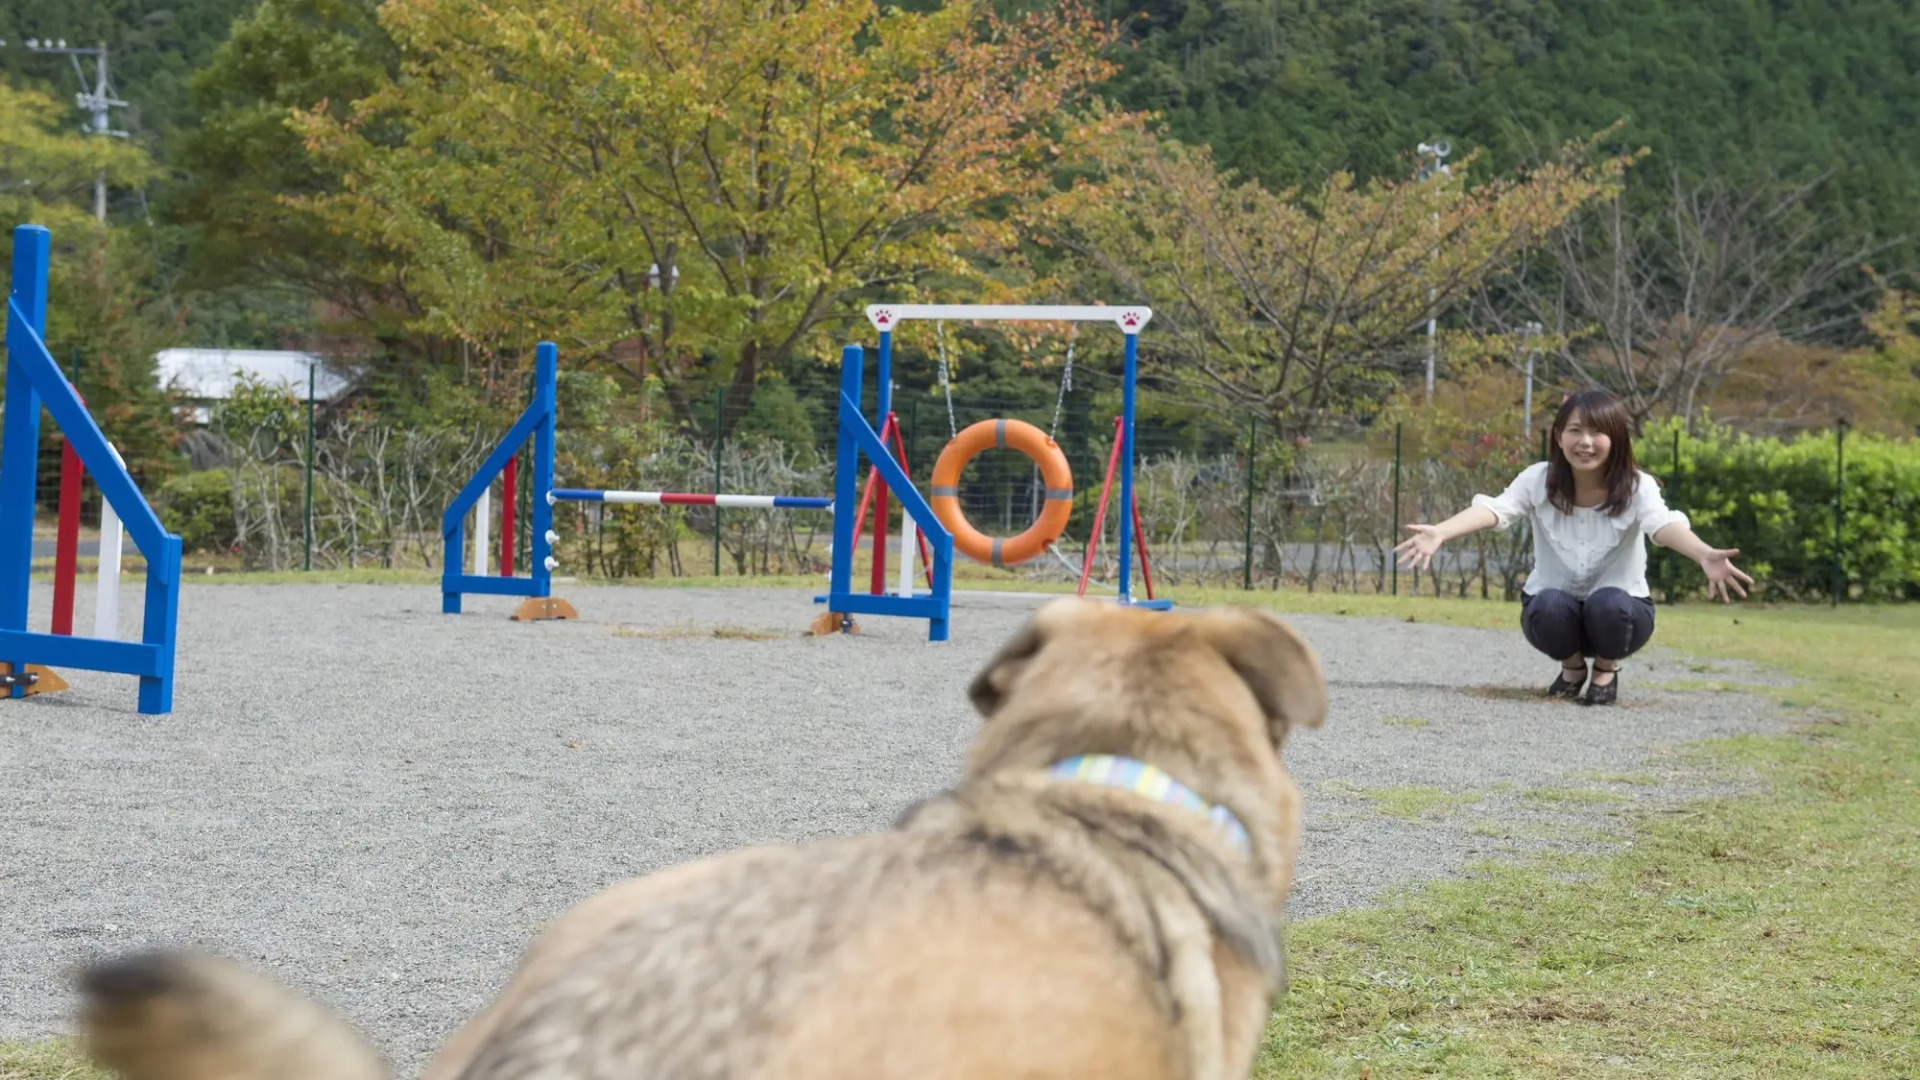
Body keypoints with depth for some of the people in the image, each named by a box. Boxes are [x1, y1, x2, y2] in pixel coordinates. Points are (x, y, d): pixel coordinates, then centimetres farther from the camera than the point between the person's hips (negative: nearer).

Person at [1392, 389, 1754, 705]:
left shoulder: (1638, 488, -17)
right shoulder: (1539, 480, -13)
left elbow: (1666, 525, -36)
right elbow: (1495, 508, -30)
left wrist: (1706, 556, -61)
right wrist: (1439, 533, -51)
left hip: (1618, 609, -1)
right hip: (1555, 609, 1)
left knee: (1607, 604, -35)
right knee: (1548, 606, -33)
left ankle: (1606, 668, 1)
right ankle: (1572, 666, 3)